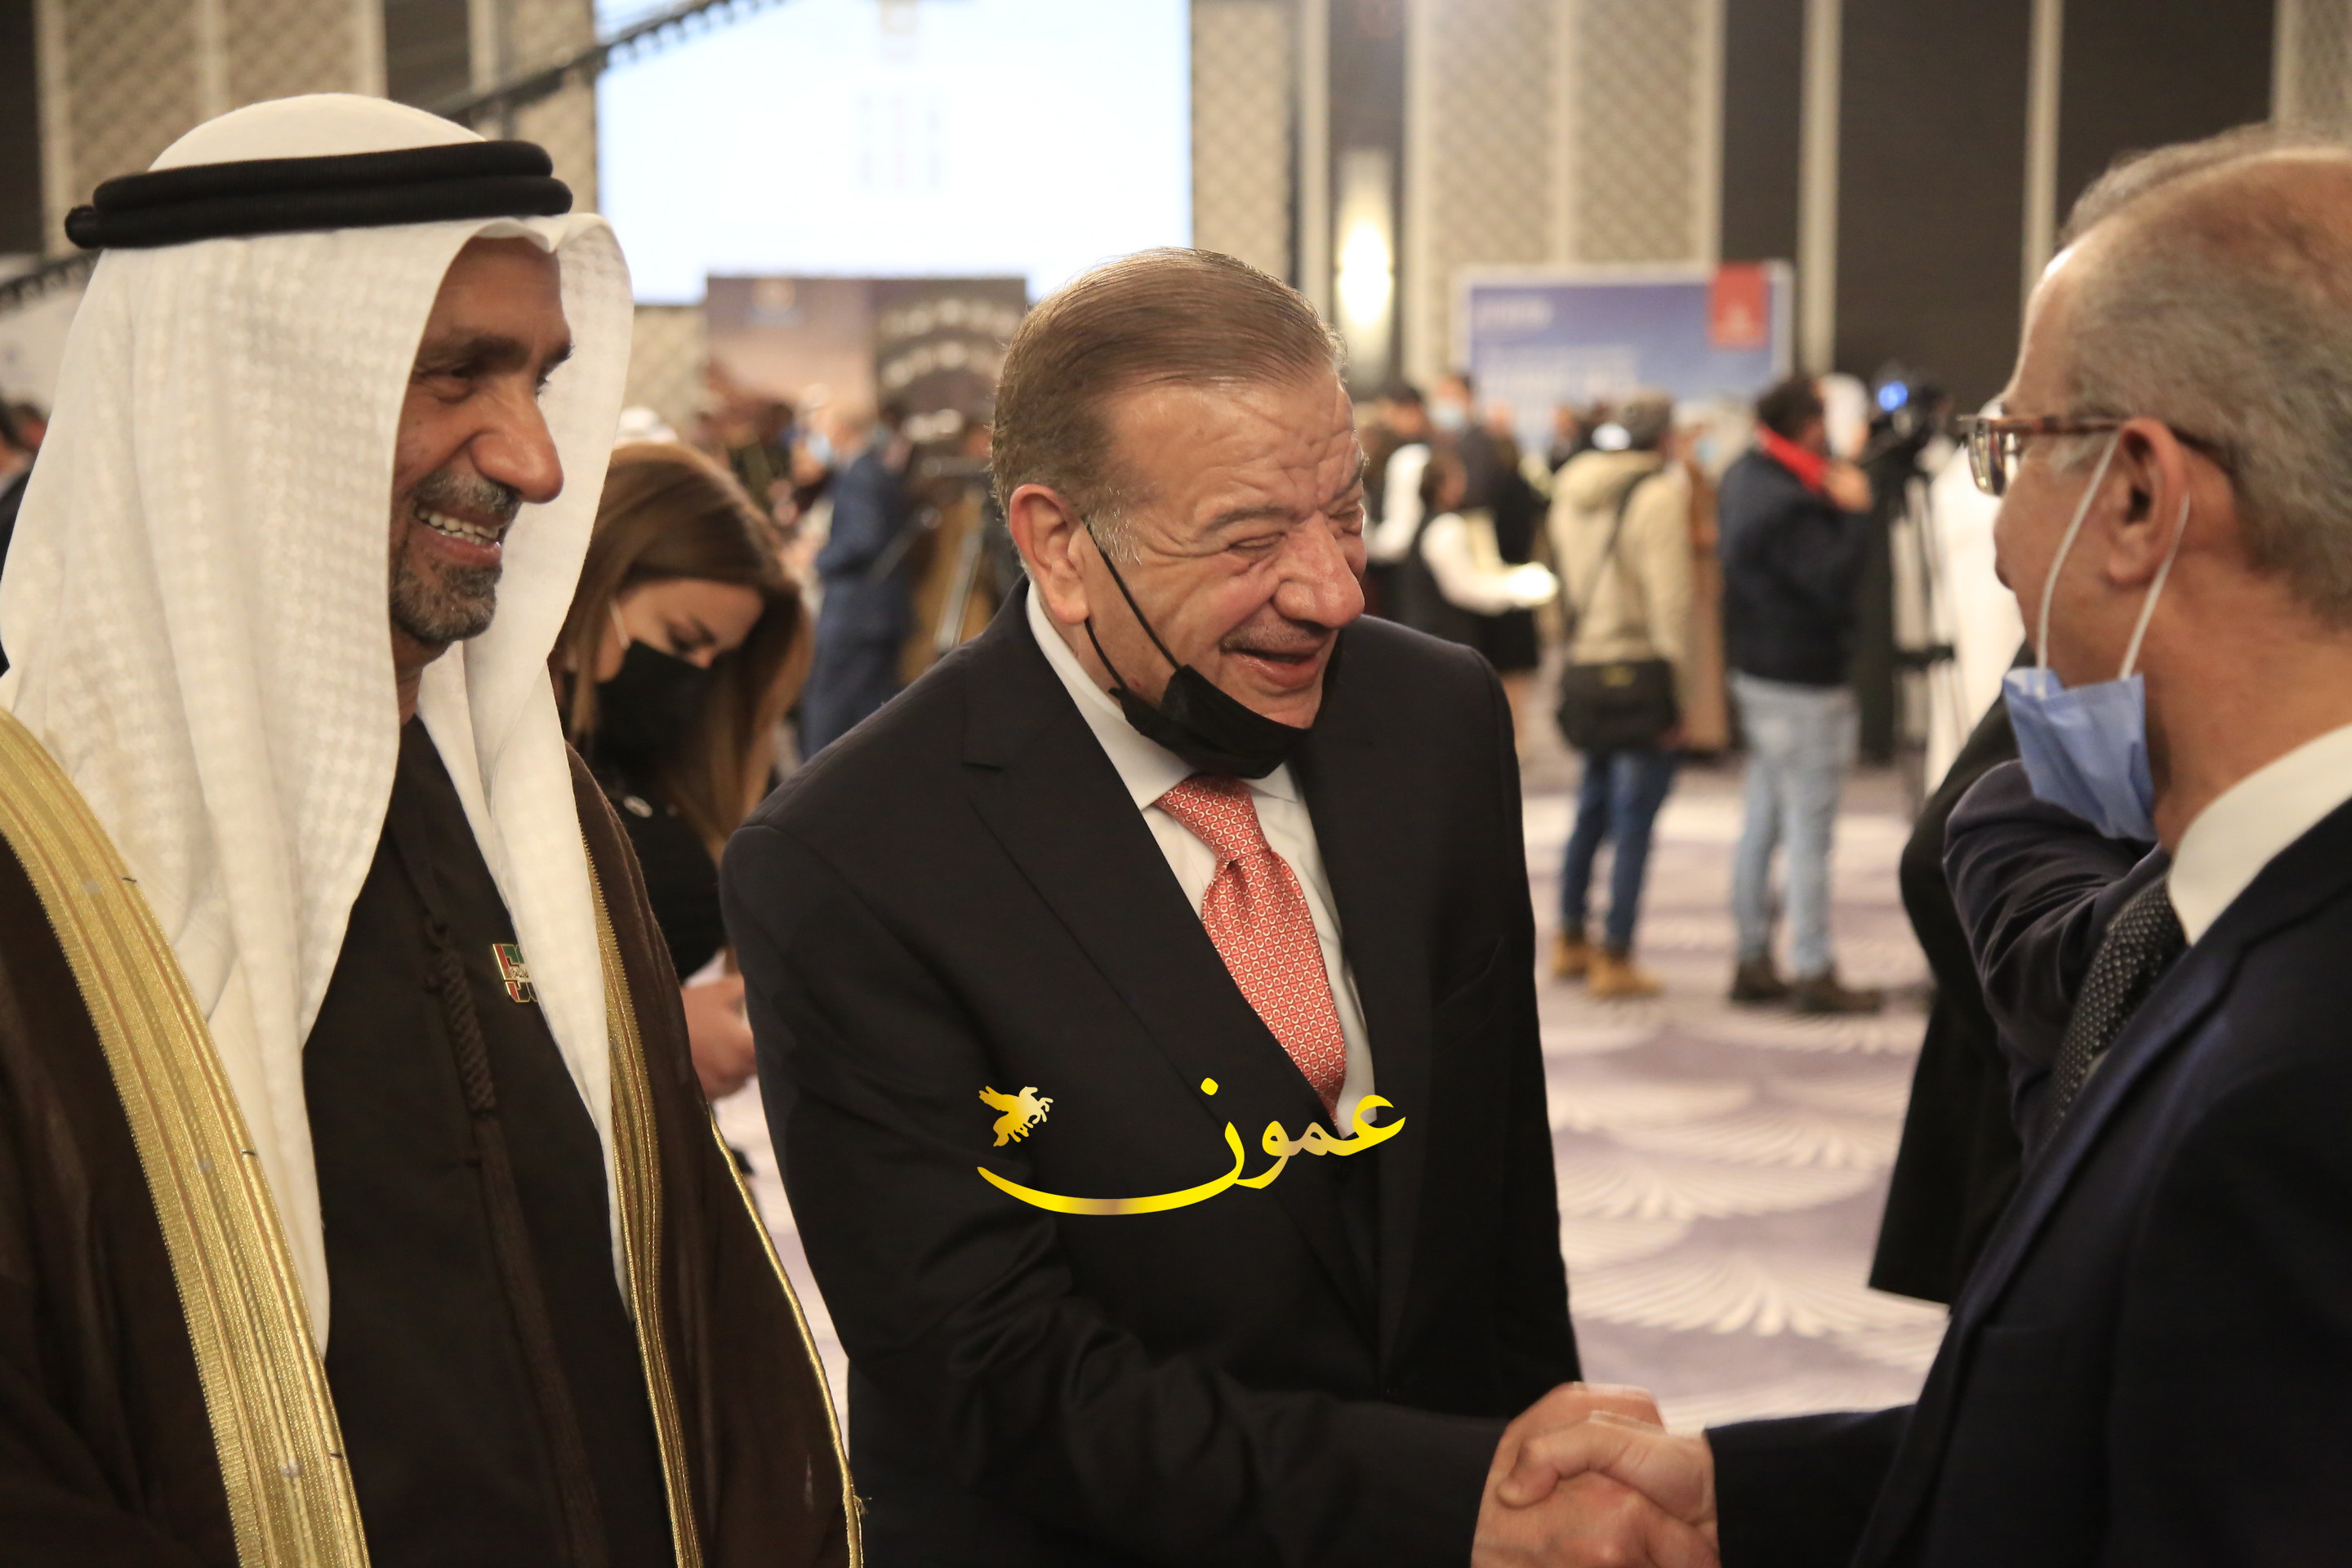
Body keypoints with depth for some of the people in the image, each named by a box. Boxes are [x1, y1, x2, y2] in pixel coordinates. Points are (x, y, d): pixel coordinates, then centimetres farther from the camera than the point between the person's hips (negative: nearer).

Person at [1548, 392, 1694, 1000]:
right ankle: (1615, 960, 1)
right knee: (1633, 819, -2)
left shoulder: (1570, 489, 11)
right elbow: (1670, 596, -15)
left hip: (1584, 667, 7)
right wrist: (1679, 678, -12)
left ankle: (1570, 942, 27)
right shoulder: (1660, 493, -12)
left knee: (1592, 809, 19)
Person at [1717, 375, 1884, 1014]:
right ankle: (1814, 972, 1)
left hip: (1756, 672, 10)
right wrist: (1853, 512, -17)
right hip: (1802, 684, -10)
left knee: (1763, 823, 14)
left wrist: (1834, 502, 1)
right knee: (1809, 831, -4)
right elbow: (1834, 578, -26)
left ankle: (1753, 960, 21)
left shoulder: (1745, 479, 9)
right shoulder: (1788, 506, -22)